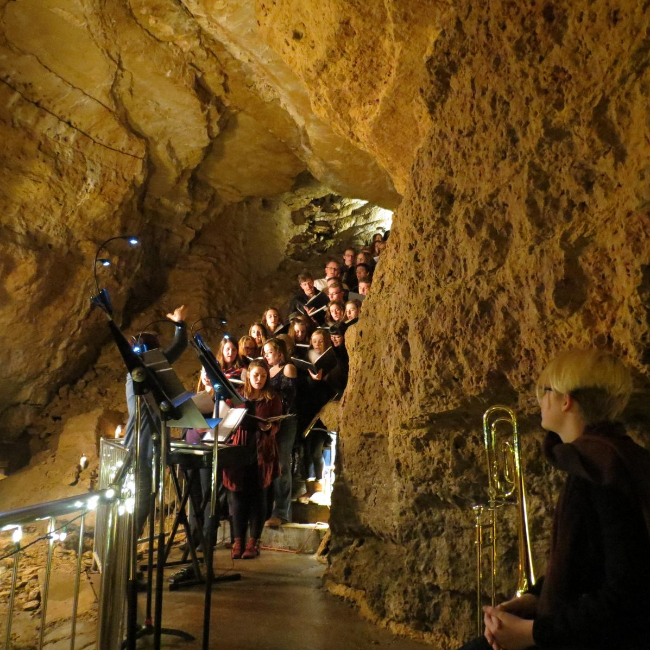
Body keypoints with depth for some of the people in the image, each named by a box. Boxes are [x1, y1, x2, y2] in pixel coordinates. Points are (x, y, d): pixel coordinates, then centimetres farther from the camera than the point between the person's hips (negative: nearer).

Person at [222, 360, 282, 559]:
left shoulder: (272, 398, 7)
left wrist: (269, 427, -17)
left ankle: (253, 541, 9)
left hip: (262, 450, -1)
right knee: (238, 494, 1)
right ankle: (238, 540, 10)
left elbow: (277, 425, 4)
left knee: (258, 495, 1)